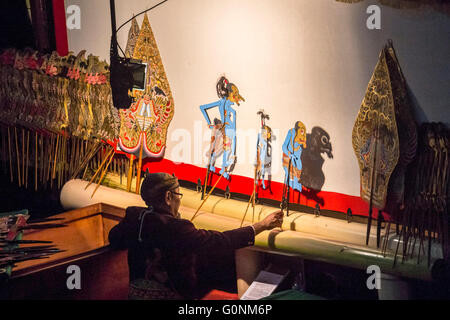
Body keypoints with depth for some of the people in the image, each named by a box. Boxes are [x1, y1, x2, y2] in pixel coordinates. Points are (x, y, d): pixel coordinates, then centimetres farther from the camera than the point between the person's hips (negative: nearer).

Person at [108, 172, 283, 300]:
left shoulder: (133, 216, -3)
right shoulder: (175, 228, -23)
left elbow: (114, 239, 15)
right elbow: (220, 241, -22)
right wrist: (262, 225, -15)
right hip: (171, 294, -8)